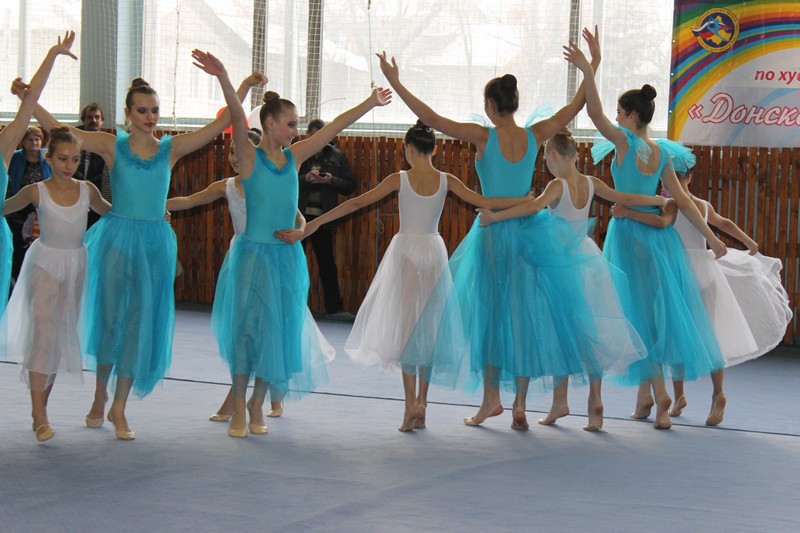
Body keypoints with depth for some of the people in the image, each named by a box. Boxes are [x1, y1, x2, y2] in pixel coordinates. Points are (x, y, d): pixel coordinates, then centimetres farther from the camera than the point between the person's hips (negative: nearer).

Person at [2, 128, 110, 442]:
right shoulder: (37, 192, -7)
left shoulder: (87, 190, 2)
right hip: (45, 263, -4)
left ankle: (41, 406, 18)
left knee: (63, 334, 7)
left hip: (75, 266, 4)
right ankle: (39, 415, -18)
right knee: (42, 331, -14)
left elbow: (110, 212, 19)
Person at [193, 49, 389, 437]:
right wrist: (223, 78, -37)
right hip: (253, 252, -5)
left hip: (287, 255, 5)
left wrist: (370, 103, 17)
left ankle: (258, 404, 19)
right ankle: (239, 410, 3)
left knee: (277, 329, 7)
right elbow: (237, 117, -22)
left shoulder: (294, 156, 8)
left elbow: (335, 127, 12)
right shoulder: (250, 157, -6)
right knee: (248, 326, -5)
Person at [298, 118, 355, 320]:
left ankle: (334, 308, 9)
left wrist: (331, 180, -10)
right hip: (298, 215, -1)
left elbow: (349, 185, 7)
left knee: (327, 263, 4)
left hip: (323, 217, 1)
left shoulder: (336, 156, 7)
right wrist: (305, 179, -19)